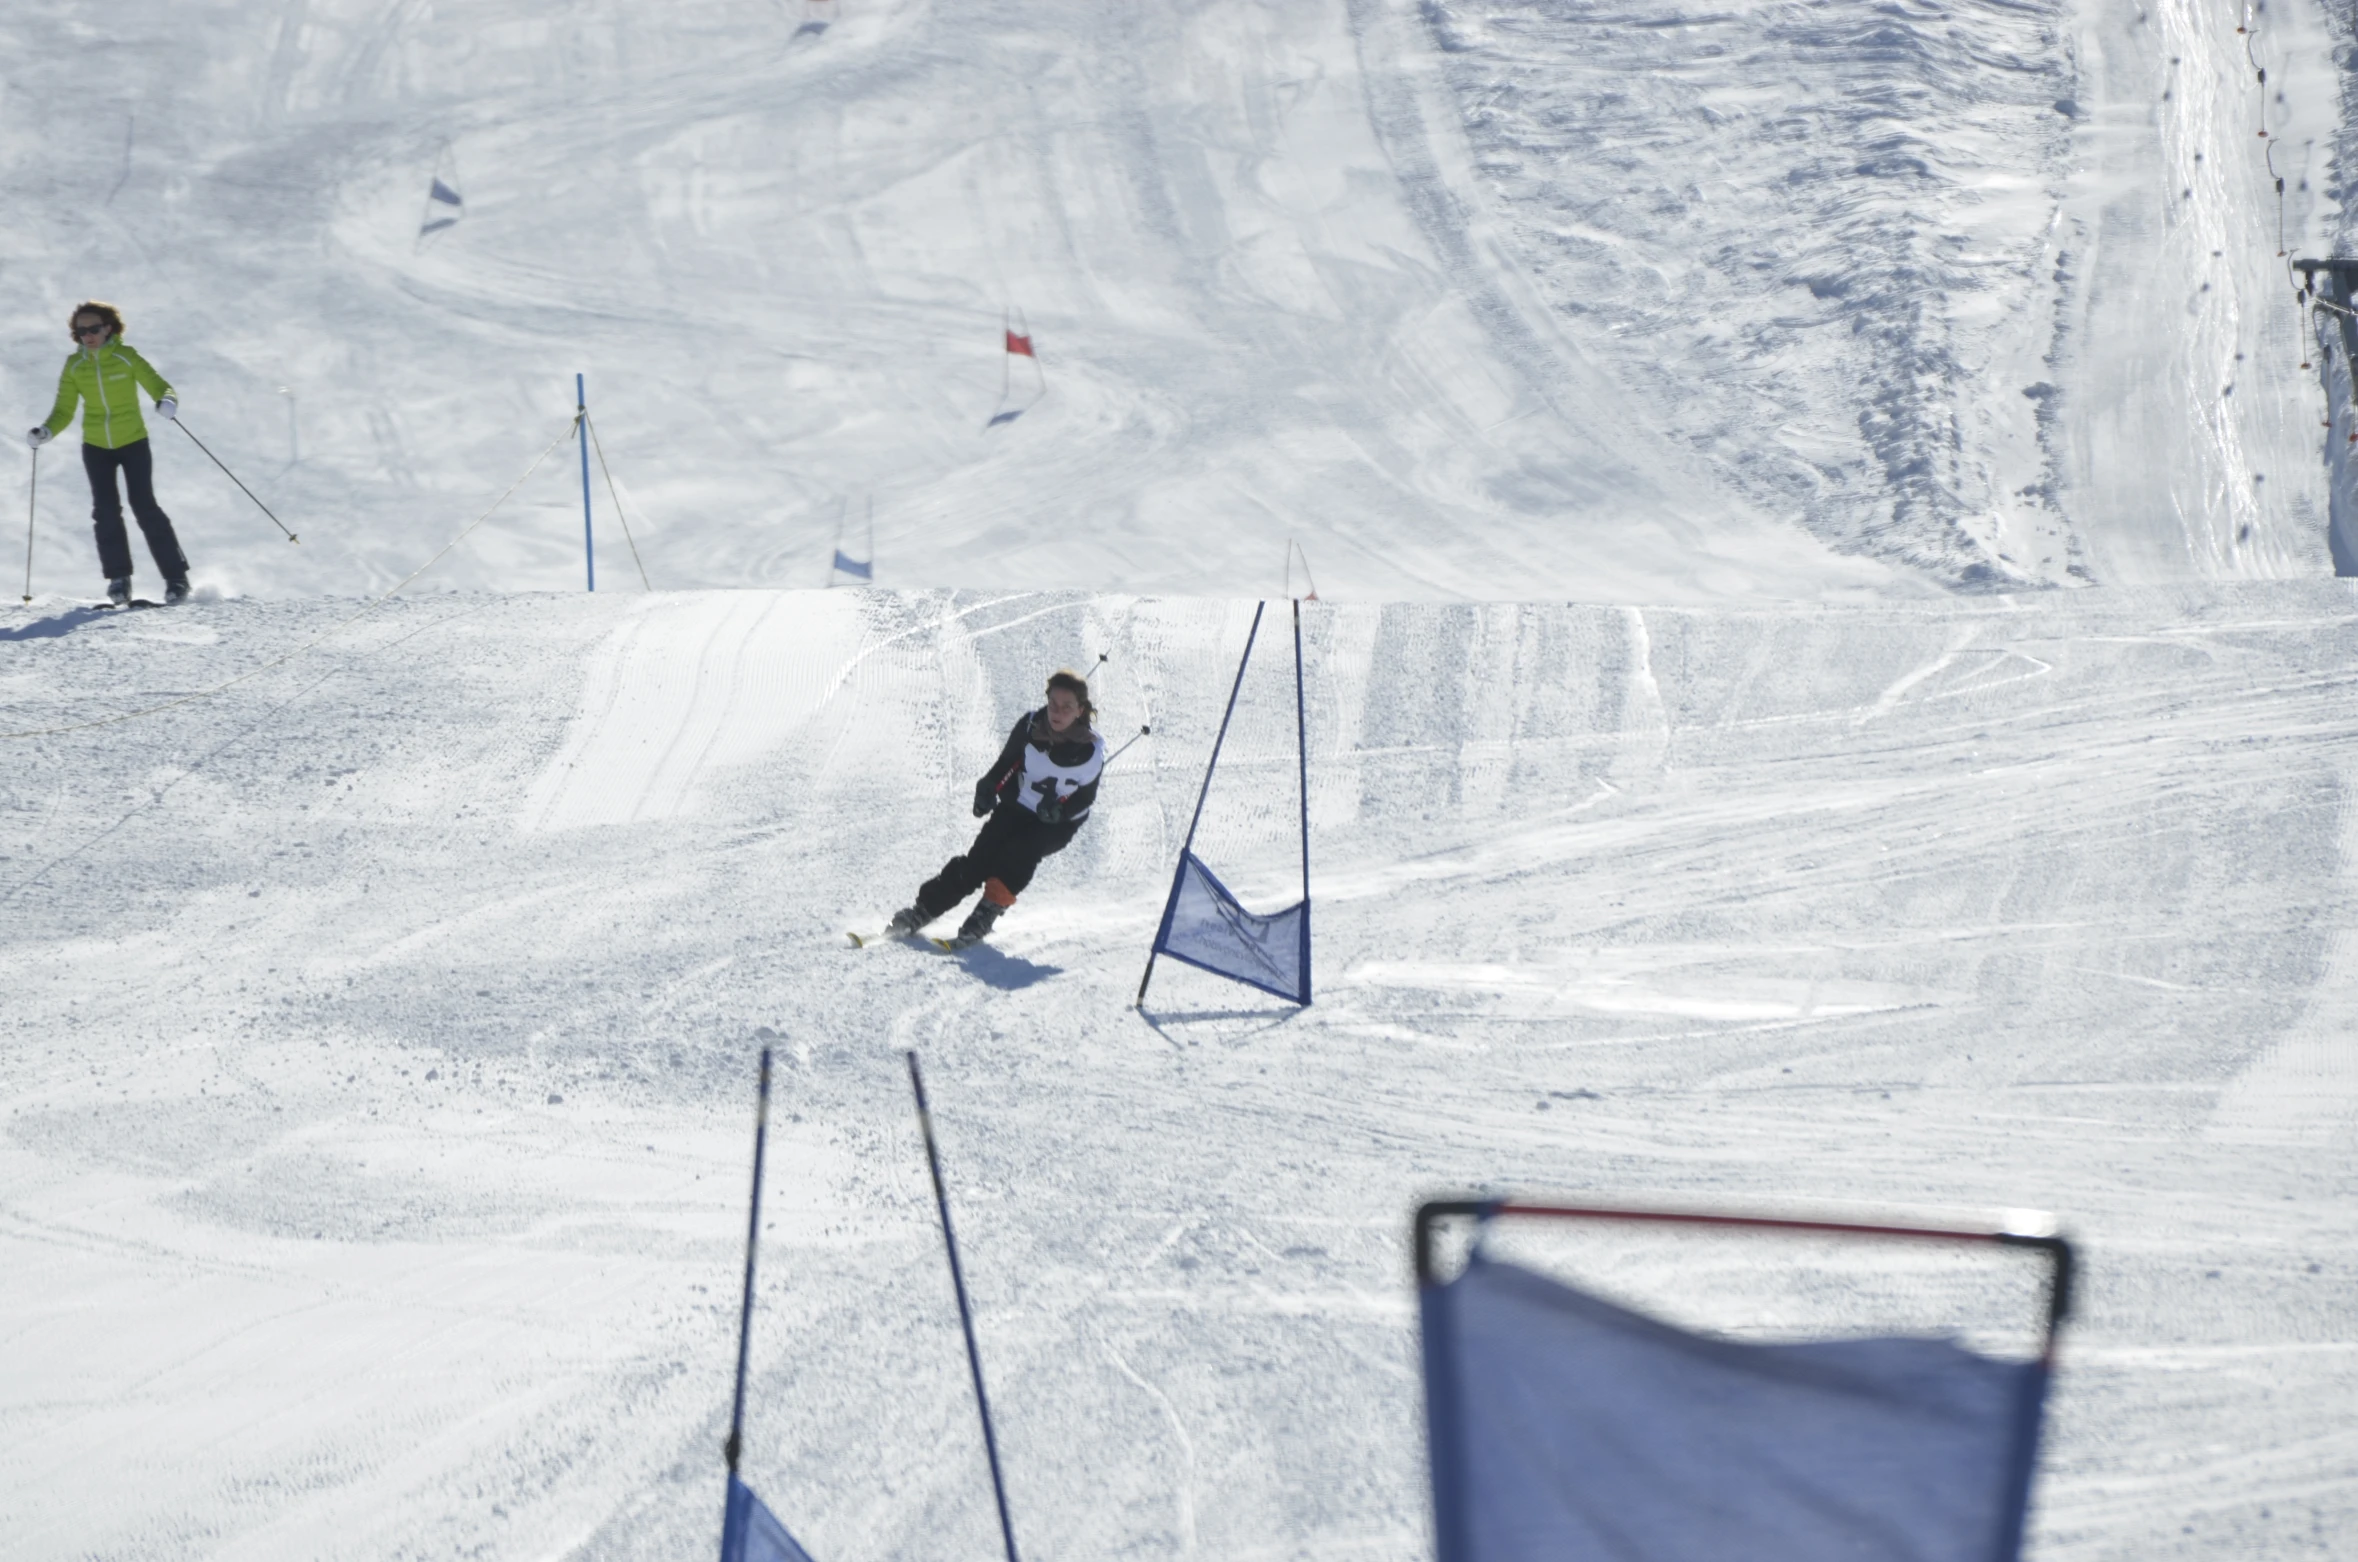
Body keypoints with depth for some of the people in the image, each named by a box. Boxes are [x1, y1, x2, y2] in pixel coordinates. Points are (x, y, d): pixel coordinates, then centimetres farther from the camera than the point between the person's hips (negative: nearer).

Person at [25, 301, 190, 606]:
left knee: (145, 507, -10)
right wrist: (46, 432, -19)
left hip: (133, 442, -3)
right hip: (96, 446, 3)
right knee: (106, 510, -9)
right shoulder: (74, 365, -2)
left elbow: (158, 385, -12)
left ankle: (176, 577, -5)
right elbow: (64, 411, 0)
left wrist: (168, 401, -35)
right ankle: (118, 578, 2)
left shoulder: (126, 357, -10)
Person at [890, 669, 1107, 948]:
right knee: (980, 857, -11)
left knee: (1018, 854, -28)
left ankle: (985, 917, -23)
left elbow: (1086, 797, -8)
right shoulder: (1029, 727, -14)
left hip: (1058, 823, -2)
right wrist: (988, 789, -15)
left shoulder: (1091, 750, -19)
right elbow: (1005, 763, 1)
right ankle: (922, 911, -6)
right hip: (1017, 807, 2)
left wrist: (1060, 809, -26)